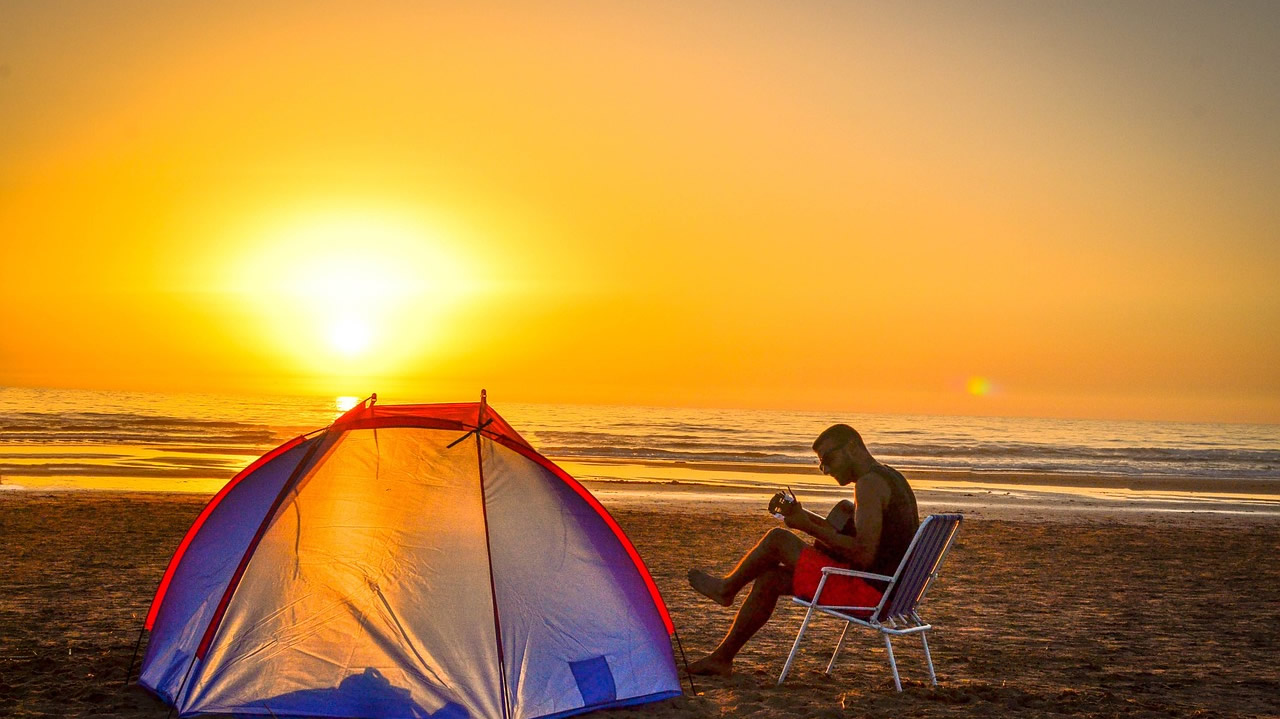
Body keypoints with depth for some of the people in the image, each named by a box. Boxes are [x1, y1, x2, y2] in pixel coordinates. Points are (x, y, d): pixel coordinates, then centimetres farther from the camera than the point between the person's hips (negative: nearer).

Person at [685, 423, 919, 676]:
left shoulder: (869, 484, -16)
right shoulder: (889, 477, 17)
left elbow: (864, 555, -25)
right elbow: (852, 535, 25)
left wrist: (809, 527, -15)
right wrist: (801, 514, 11)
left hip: (868, 592, -11)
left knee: (777, 539, -4)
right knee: (770, 578, 15)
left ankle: (727, 588, 22)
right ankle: (721, 657, 19)